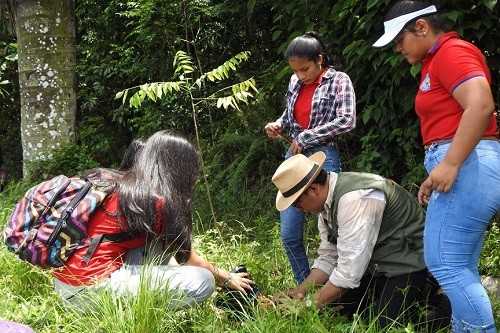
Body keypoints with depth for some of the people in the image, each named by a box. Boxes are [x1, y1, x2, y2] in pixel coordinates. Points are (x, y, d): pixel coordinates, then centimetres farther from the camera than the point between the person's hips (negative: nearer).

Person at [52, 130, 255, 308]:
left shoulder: (117, 184, 14)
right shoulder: (158, 201, -10)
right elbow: (184, 256, 4)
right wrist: (227, 279, 20)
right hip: (92, 287, -9)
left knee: (160, 241, 19)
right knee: (202, 282, -11)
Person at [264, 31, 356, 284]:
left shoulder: (338, 81, -4)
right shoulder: (295, 82, 11)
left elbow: (347, 120, -15)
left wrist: (305, 138, -13)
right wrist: (279, 125, 1)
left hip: (323, 158, -6)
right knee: (289, 235, 6)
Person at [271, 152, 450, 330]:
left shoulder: (355, 197, -30)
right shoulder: (327, 202, -1)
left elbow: (349, 270, -30)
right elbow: (327, 258, 6)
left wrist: (310, 303, -22)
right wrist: (300, 291, -8)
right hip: (374, 266, 9)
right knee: (334, 306, 1)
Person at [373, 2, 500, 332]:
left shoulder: (452, 51, -7)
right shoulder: (437, 60, 23)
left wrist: (449, 164, -24)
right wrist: (436, 176, 17)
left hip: (469, 166, -10)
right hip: (462, 168, 10)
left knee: (444, 263, -12)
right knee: (460, 268, 7)